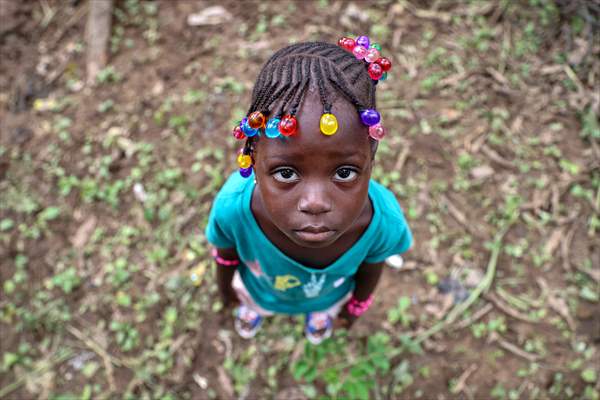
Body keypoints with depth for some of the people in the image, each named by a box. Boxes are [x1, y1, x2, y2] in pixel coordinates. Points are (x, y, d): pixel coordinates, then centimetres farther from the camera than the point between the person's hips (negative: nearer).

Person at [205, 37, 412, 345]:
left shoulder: (384, 220, -42)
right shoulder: (233, 207, -44)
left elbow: (372, 266, -16)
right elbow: (227, 254, -18)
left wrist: (358, 303, 4)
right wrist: (225, 287, 3)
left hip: (330, 295, 1)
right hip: (260, 289, 0)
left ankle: (321, 314, 75)